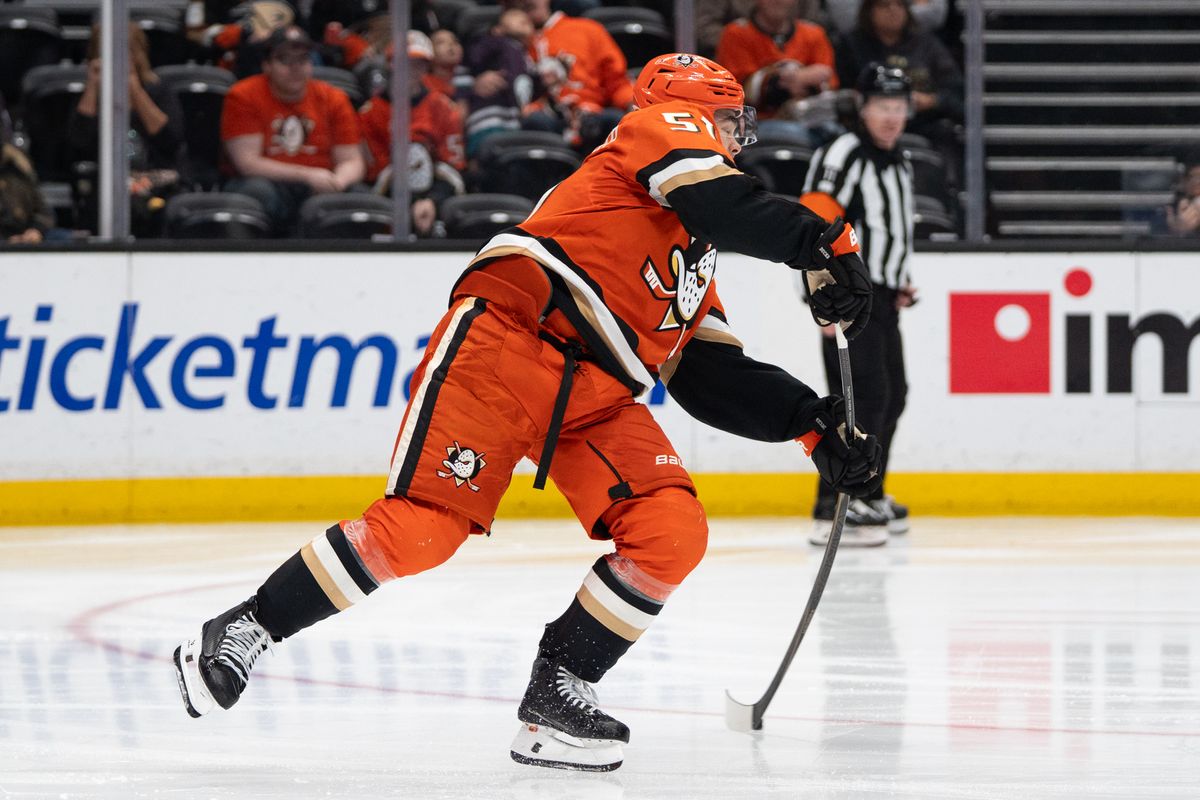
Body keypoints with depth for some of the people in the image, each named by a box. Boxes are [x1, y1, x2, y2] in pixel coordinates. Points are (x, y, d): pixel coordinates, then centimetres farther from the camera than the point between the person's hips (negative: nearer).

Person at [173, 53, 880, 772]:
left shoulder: (697, 263, 31)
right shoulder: (662, 127, 8)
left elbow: (715, 379, 25)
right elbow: (727, 206, -13)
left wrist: (812, 421, 16)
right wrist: (824, 243, -20)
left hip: (600, 394, 8)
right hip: (508, 336, -8)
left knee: (672, 536, -11)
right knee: (425, 525, -18)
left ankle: (557, 695, 0)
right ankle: (241, 633, -4)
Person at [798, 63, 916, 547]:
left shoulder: (898, 161, 16)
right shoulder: (843, 156, -14)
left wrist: (900, 283, 22)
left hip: (882, 297, 10)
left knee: (892, 395, 17)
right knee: (864, 395, -18)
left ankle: (869, 496, 32)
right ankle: (834, 511, -21)